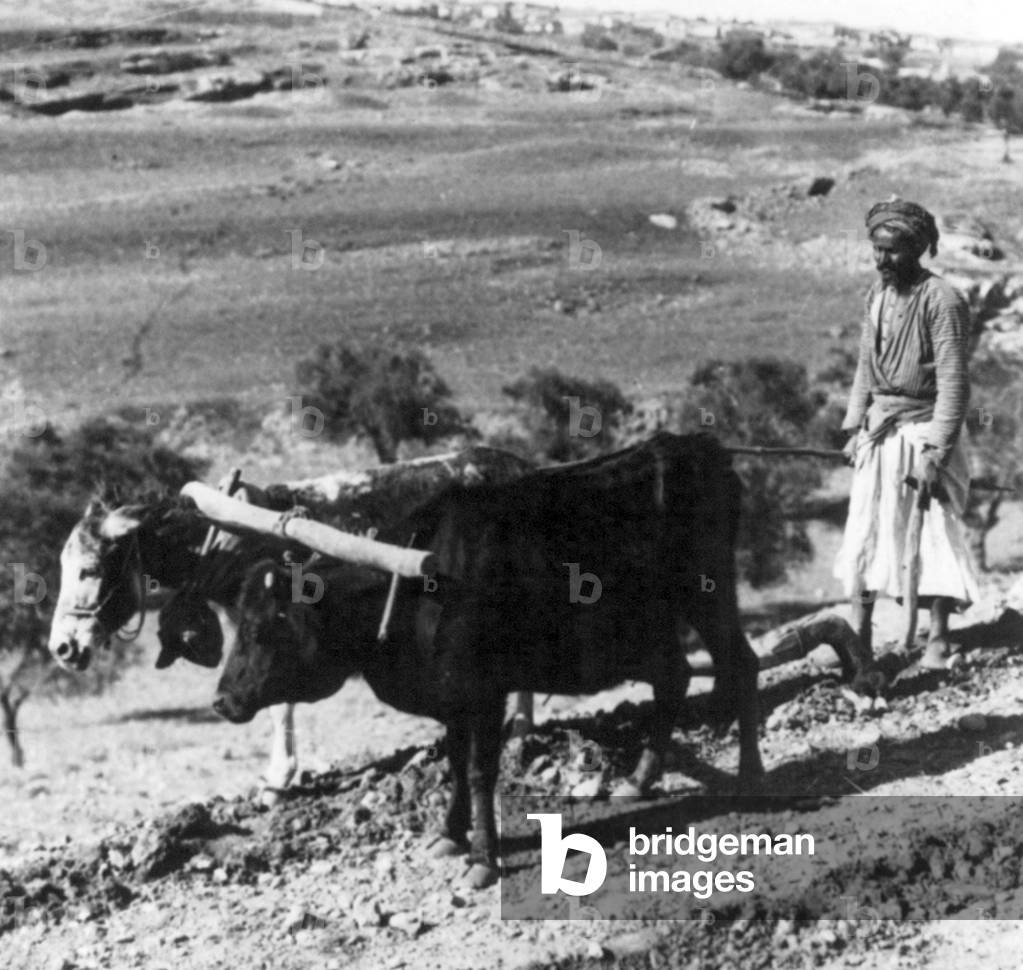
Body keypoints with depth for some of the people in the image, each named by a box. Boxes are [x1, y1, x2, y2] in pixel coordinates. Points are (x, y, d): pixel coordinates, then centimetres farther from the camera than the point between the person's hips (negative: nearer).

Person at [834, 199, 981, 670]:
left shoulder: (941, 301, -16)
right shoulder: (878, 294, 6)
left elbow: (953, 381, -17)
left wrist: (937, 449, -21)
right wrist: (855, 427, 10)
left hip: (923, 429, -6)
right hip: (879, 430, 7)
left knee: (934, 533, -2)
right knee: (864, 531, 6)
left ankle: (937, 640, 7)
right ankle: (859, 639, 12)